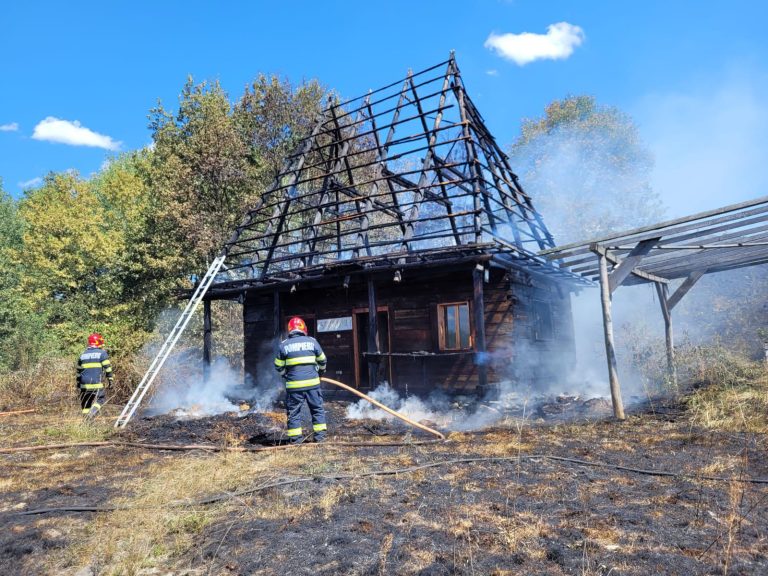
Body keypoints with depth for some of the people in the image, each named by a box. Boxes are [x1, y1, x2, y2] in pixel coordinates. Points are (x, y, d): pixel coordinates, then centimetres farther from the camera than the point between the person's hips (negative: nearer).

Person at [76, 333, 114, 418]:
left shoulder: (83, 355, 14)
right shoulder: (102, 353, -2)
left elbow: (79, 370, 20)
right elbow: (107, 367, -5)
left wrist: (78, 382, 28)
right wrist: (110, 379, 1)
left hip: (85, 384, 5)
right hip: (97, 384, -5)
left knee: (86, 403, 11)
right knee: (99, 400, 2)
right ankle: (92, 412, -21)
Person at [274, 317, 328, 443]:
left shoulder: (284, 345, 1)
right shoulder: (312, 341, 4)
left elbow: (278, 366, 6)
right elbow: (322, 360, 14)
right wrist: (320, 371, 32)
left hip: (294, 384, -1)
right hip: (312, 382, 1)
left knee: (294, 411, 9)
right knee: (317, 408, 13)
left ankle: (295, 437, 11)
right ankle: (320, 434, 13)